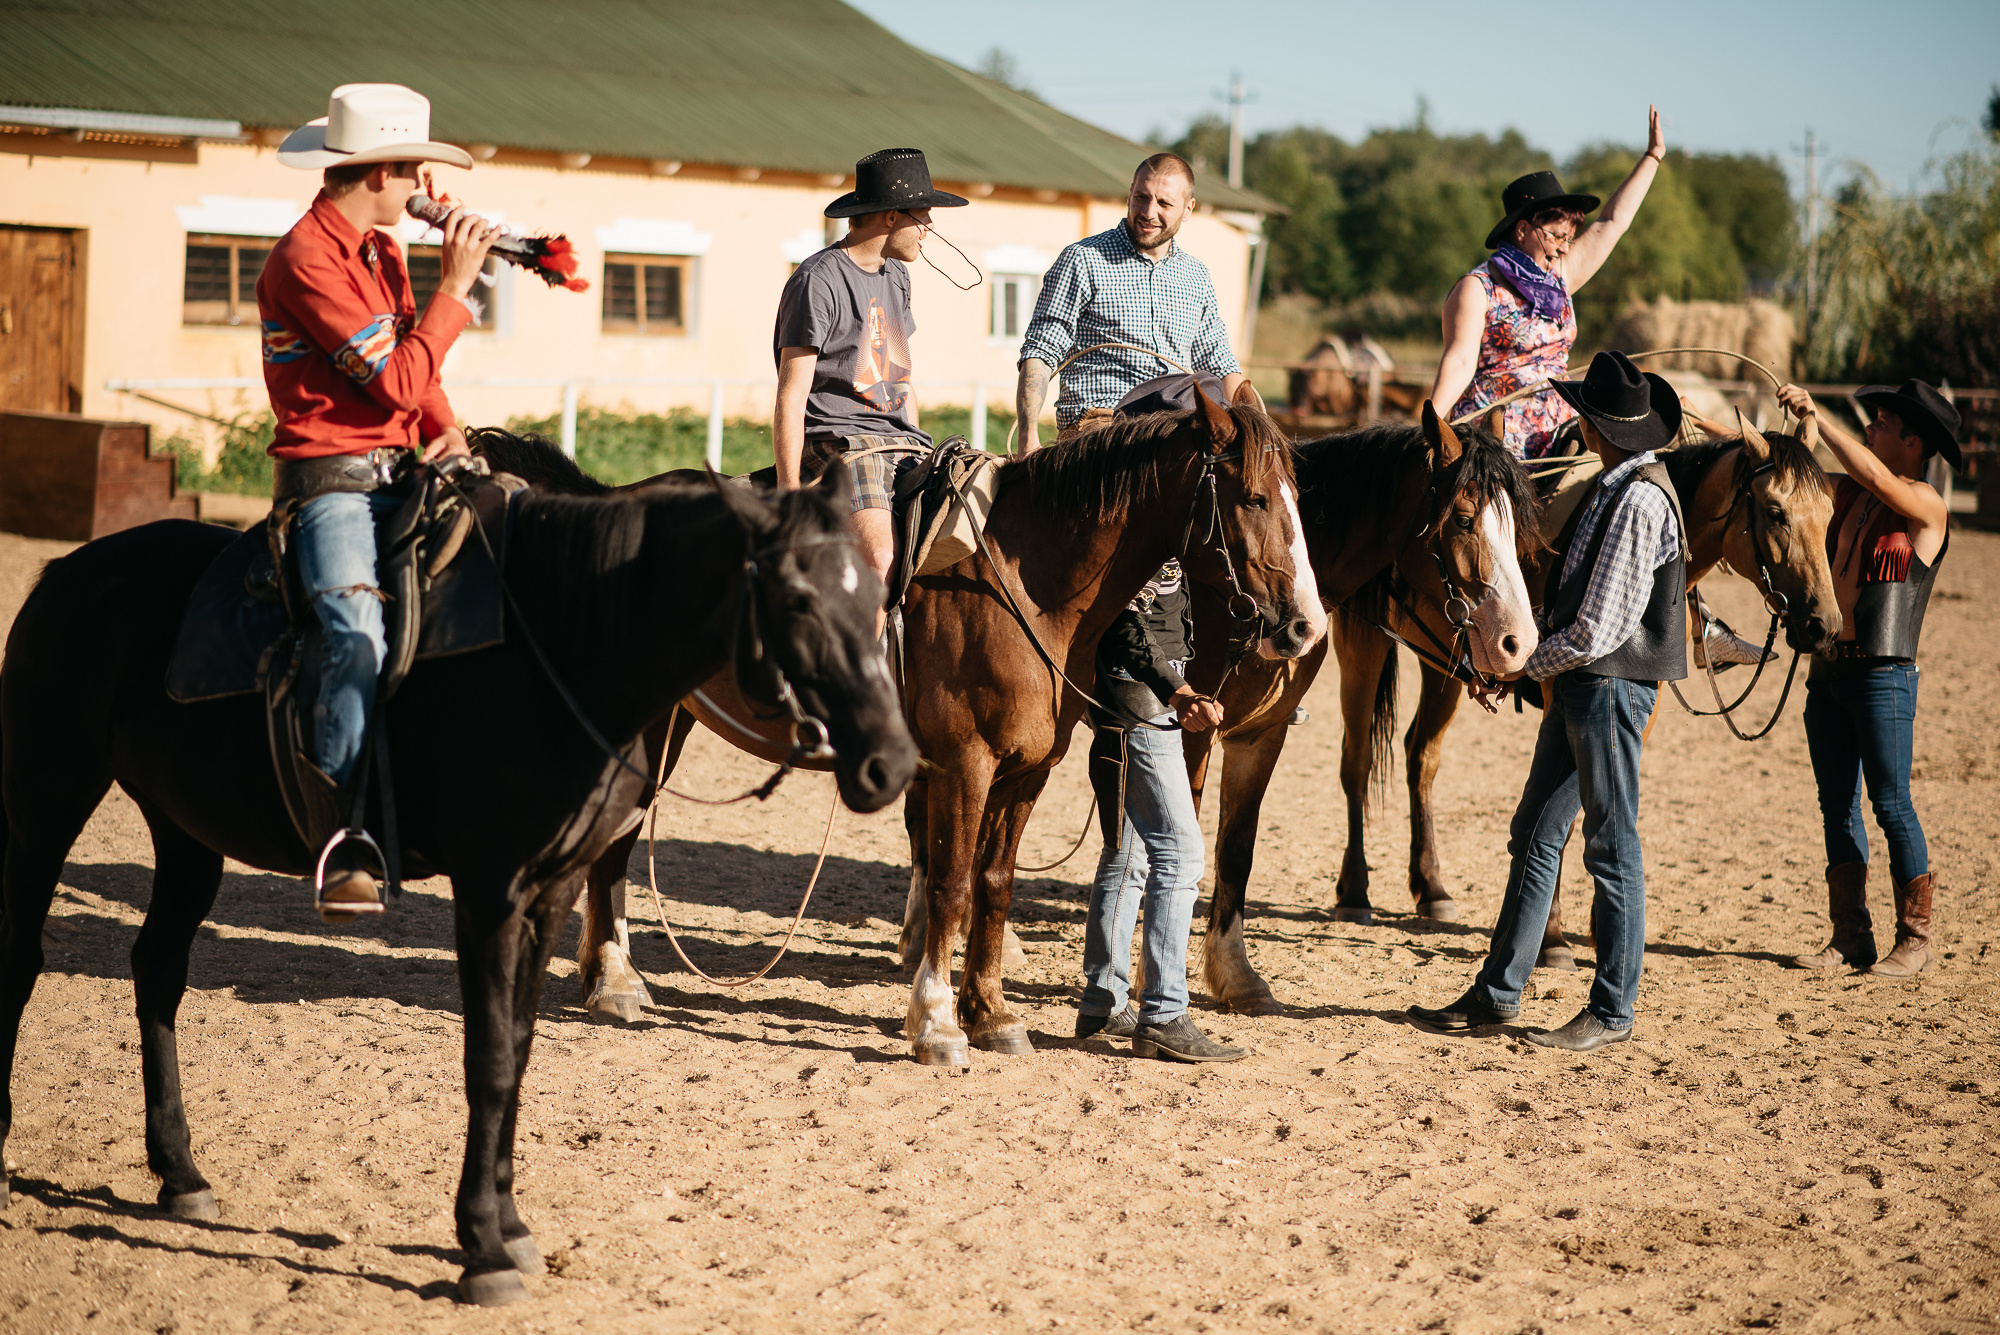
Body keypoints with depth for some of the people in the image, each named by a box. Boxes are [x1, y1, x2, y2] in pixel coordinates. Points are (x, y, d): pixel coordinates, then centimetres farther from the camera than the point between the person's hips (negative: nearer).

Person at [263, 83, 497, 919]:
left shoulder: (381, 250, 15)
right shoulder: (307, 259, -15)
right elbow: (397, 381, -18)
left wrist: (446, 429, 2)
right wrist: (456, 285, -12)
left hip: (396, 470, 9)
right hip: (330, 480, -9)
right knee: (358, 640, -27)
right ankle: (344, 847, -26)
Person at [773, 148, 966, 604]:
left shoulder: (896, 275, 18)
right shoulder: (818, 281, -9)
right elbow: (791, 398, -13)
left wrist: (917, 457, 20)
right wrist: (789, 493, -19)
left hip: (899, 440, 8)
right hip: (838, 442, -8)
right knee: (880, 560, -32)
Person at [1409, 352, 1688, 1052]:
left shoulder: (1639, 502, -19)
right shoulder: (1615, 488, 11)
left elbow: (1597, 631, -21)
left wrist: (1523, 662, -9)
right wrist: (1541, 660, 9)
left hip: (1611, 686, -10)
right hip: (1578, 686, 10)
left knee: (1612, 849, 0)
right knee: (1535, 835, 12)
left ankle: (1612, 1012, 9)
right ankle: (1499, 990, 19)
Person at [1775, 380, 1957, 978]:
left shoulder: (1925, 505, -8)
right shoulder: (1847, 495, 12)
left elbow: (1875, 477, -25)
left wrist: (1819, 416, -22)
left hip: (1882, 675, -7)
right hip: (1827, 670, 7)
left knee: (1891, 803, -4)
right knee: (1837, 805, 8)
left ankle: (1915, 939, 5)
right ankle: (1850, 936, 15)